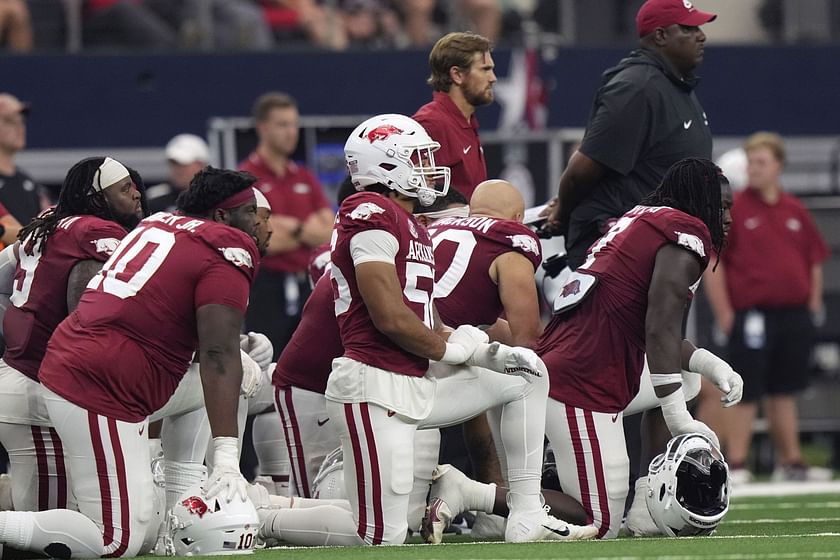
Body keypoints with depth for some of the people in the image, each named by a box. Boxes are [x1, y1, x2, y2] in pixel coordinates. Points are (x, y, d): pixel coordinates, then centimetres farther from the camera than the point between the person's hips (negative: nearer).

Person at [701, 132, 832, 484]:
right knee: (745, 394, -6)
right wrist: (723, 313, -11)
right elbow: (711, 263, -7)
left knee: (784, 392, 13)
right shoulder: (733, 209, -4)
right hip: (752, 316, -5)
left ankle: (791, 463, 19)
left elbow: (815, 260, 19)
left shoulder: (795, 211, 11)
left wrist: (814, 303, 10)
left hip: (794, 314, 5)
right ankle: (735, 465, -2)